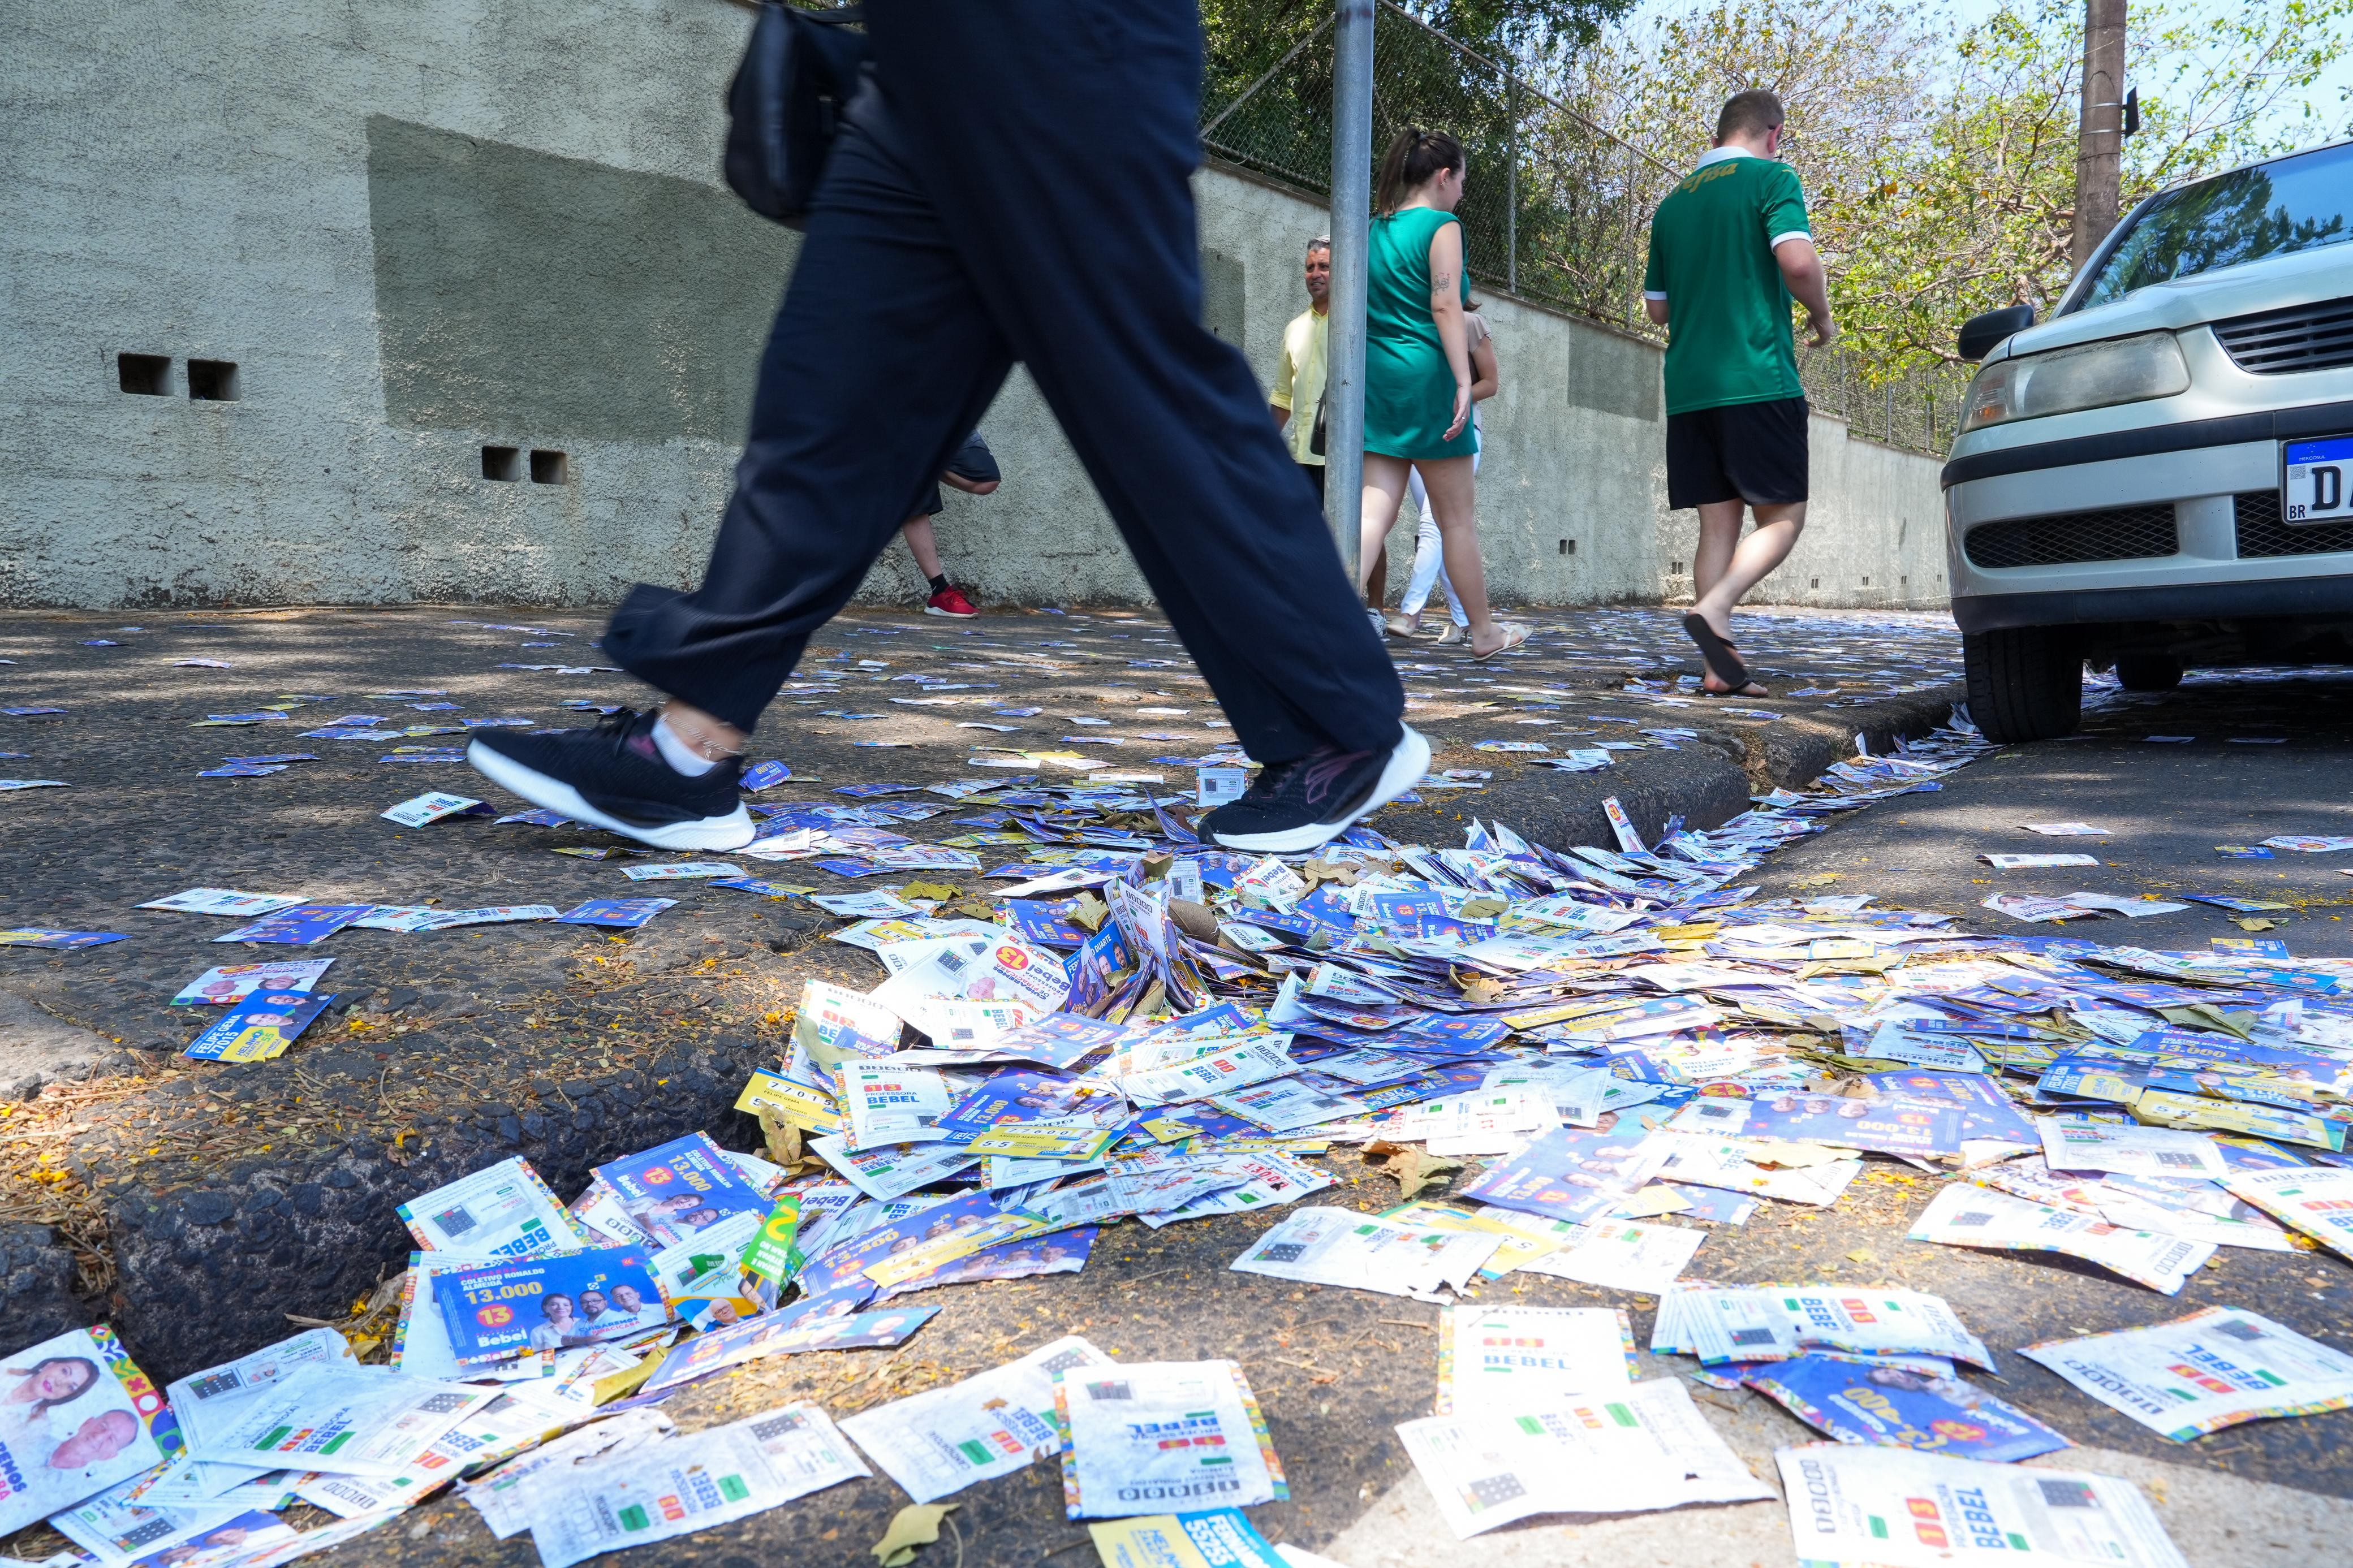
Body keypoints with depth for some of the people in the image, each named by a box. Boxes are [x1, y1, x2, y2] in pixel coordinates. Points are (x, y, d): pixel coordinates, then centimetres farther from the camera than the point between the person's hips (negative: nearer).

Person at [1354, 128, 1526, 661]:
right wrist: (1464, 381, -18)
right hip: (1427, 376, -6)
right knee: (1457, 518, 5)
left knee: (1373, 512, -1)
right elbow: (1445, 306, -15)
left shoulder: (1374, 231, 15)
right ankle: (1484, 633, 18)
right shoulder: (1442, 226, -4)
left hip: (1378, 377, 6)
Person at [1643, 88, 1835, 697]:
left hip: (1689, 388, 6)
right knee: (1782, 516, 1)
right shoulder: (1771, 177, 0)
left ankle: (1721, 666, 0)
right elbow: (1798, 262, -15)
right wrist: (1820, 317, 3)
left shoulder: (1674, 201, 18)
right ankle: (1714, 607, -22)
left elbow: (1658, 307, 22)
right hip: (1759, 380, -6)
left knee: (1718, 523, 5)